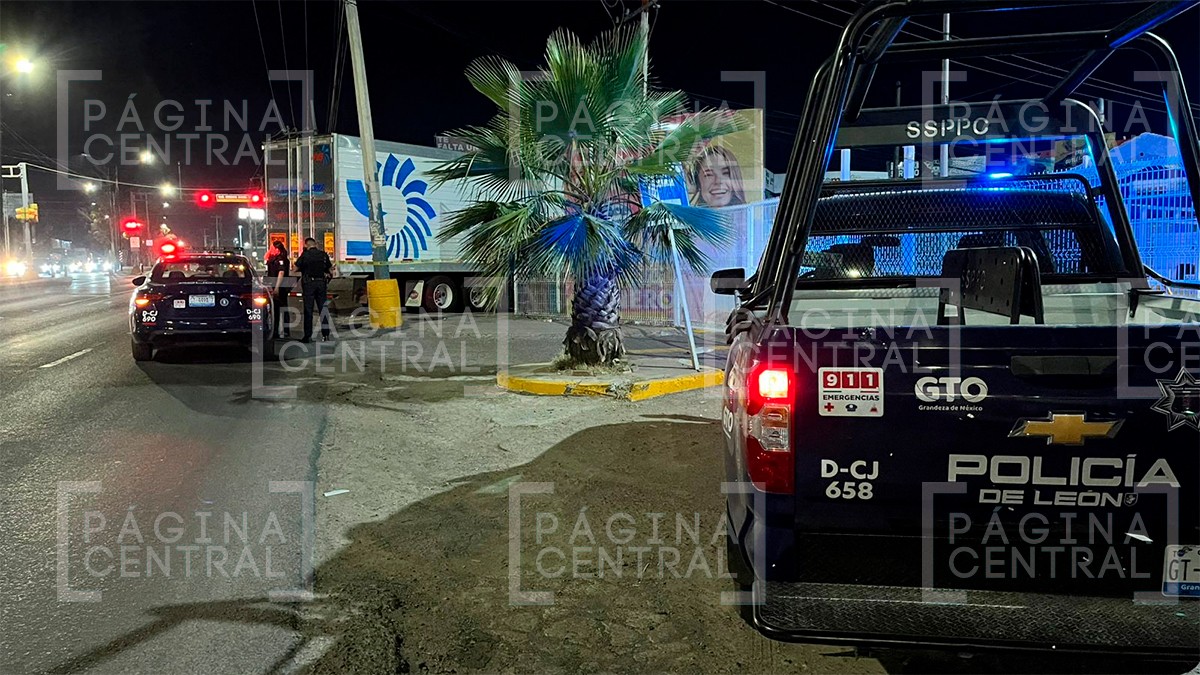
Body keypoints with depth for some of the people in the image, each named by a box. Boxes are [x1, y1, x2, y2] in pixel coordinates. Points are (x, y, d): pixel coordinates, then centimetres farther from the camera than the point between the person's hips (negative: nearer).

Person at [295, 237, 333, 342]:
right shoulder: (324, 254, 3)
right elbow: (330, 269, 7)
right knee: (323, 309, 8)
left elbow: (296, 268, -5)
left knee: (308, 310, 1)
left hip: (309, 283, -3)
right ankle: (325, 334, 8)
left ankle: (308, 335, -1)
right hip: (321, 282, 3)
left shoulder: (305, 255, -6)